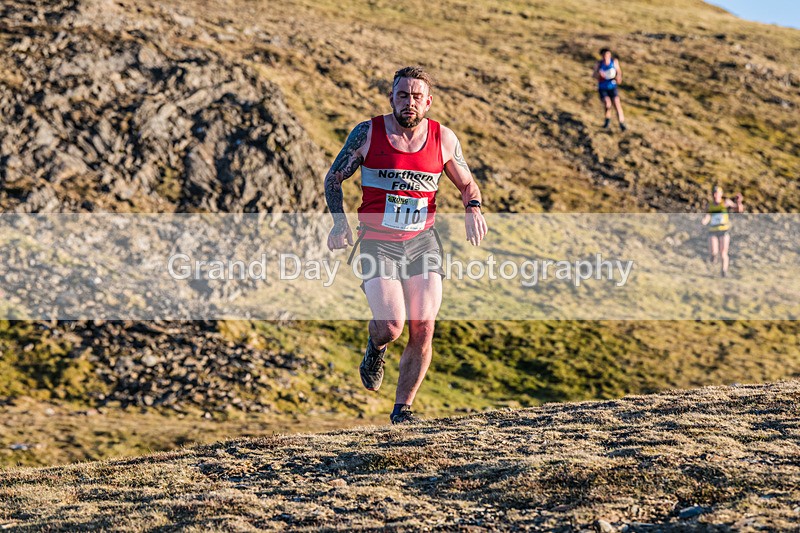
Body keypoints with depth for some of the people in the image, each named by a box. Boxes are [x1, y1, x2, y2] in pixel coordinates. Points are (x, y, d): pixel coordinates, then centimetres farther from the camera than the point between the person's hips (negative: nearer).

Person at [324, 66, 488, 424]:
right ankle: (376, 348, 21)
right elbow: (333, 179, 5)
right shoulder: (367, 133, -5)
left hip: (422, 242, 2)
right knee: (392, 325, -18)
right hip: (378, 244, -2)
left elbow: (467, 184, 15)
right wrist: (340, 221, -9)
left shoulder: (443, 139, 1)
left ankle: (402, 408, 12)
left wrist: (473, 210, -7)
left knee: (422, 330, -6)